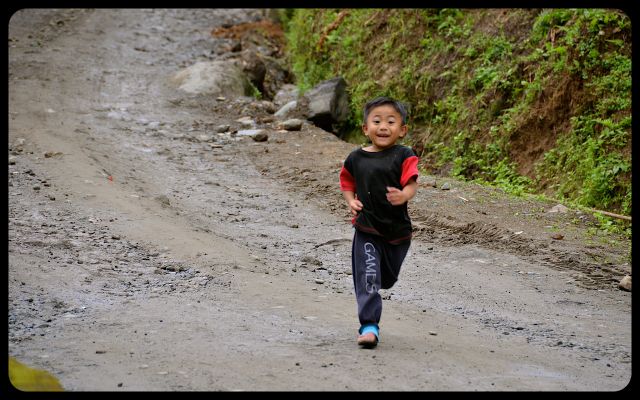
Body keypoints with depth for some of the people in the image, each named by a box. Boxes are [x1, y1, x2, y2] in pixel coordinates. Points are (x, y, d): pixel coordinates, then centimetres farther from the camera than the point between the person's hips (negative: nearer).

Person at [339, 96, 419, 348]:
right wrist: (351, 202, -5)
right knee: (367, 278, -10)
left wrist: (403, 196, -41)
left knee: (387, 278, 19)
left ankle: (368, 291, 51)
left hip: (397, 230, 0)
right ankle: (369, 326, -6)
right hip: (366, 230, 0)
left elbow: (412, 183, -18)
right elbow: (347, 184, 15)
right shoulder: (355, 159, 1)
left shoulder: (403, 156, -8)